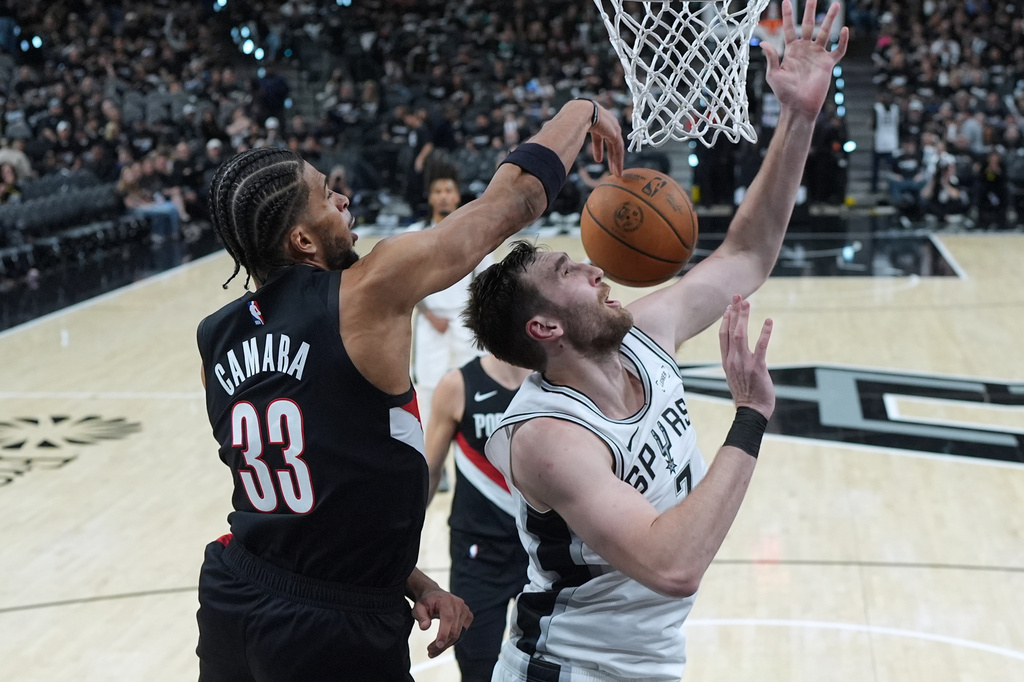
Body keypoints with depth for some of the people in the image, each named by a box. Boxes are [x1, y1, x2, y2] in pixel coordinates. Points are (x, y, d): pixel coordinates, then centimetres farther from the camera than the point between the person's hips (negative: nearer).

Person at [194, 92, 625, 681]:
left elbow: (331, 483, 8)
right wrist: (582, 111, 9)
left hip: (231, 604, 7)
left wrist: (412, 583, 12)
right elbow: (514, 200, -9)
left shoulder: (216, 341, 2)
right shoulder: (369, 292, -18)